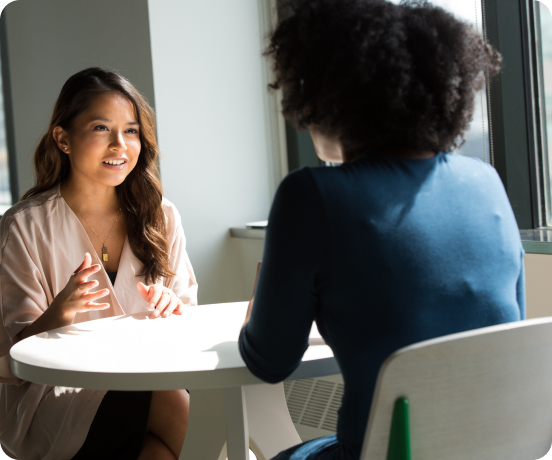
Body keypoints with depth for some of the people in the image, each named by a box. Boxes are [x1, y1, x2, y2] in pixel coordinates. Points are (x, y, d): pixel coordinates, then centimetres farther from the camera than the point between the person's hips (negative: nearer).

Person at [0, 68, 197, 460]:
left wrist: (172, 307, -12)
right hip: (56, 400, -4)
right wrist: (59, 313, -26)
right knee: (183, 411, -30)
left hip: (145, 382, 4)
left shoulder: (160, 217, 8)